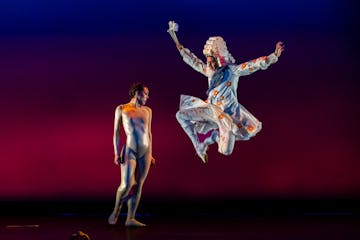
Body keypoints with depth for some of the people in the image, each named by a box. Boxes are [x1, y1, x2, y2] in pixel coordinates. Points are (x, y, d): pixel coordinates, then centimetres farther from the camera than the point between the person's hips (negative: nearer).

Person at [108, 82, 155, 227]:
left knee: (138, 186, 1)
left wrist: (150, 154, 14)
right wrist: (116, 153, -5)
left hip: (145, 152, 4)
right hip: (129, 151, -4)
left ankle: (130, 219, 4)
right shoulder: (121, 109, 2)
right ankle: (116, 211, 13)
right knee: (126, 185, -13)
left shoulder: (147, 111, 12)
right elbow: (116, 132, 2)